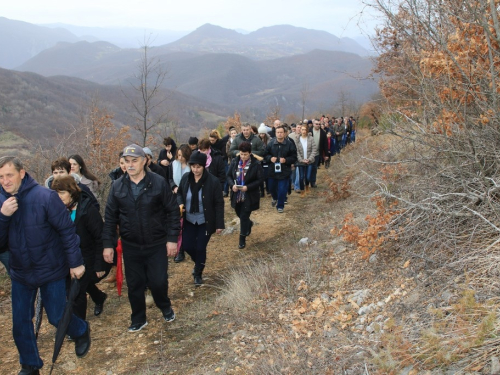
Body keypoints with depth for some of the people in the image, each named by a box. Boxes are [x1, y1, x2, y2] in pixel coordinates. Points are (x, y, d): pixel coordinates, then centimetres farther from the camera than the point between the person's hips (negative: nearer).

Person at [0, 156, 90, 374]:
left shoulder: (45, 197, -19)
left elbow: (67, 230, -14)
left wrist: (75, 262, -12)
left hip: (51, 270, -4)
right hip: (21, 273, 4)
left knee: (57, 317, 7)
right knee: (20, 323, 9)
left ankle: (82, 331, 39)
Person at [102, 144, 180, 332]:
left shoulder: (159, 183, -9)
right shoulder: (117, 186, -2)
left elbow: (173, 212, -6)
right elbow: (110, 217, 3)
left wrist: (172, 238, -9)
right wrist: (108, 245, 0)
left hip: (156, 244, -2)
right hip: (131, 246, 2)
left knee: (158, 281, 2)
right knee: (134, 285, 11)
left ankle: (165, 307, 34)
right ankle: (138, 320, 32)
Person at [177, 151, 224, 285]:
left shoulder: (212, 181, -17)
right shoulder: (185, 178, -6)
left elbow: (219, 203, -12)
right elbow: (179, 193, 12)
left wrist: (219, 224, -13)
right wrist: (180, 203, -11)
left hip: (205, 222, -4)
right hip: (189, 220, 4)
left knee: (200, 248, 2)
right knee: (187, 246, 7)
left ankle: (198, 273, 26)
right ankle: (198, 263, 40)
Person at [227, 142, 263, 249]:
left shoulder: (256, 164, -14)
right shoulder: (235, 162, -2)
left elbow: (260, 179, -12)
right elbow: (229, 175, 5)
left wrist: (248, 187, -23)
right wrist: (232, 185, -16)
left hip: (249, 196, -5)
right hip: (236, 195, 5)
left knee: (244, 217, -1)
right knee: (239, 214, 20)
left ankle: (242, 239, 16)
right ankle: (249, 224, 53)